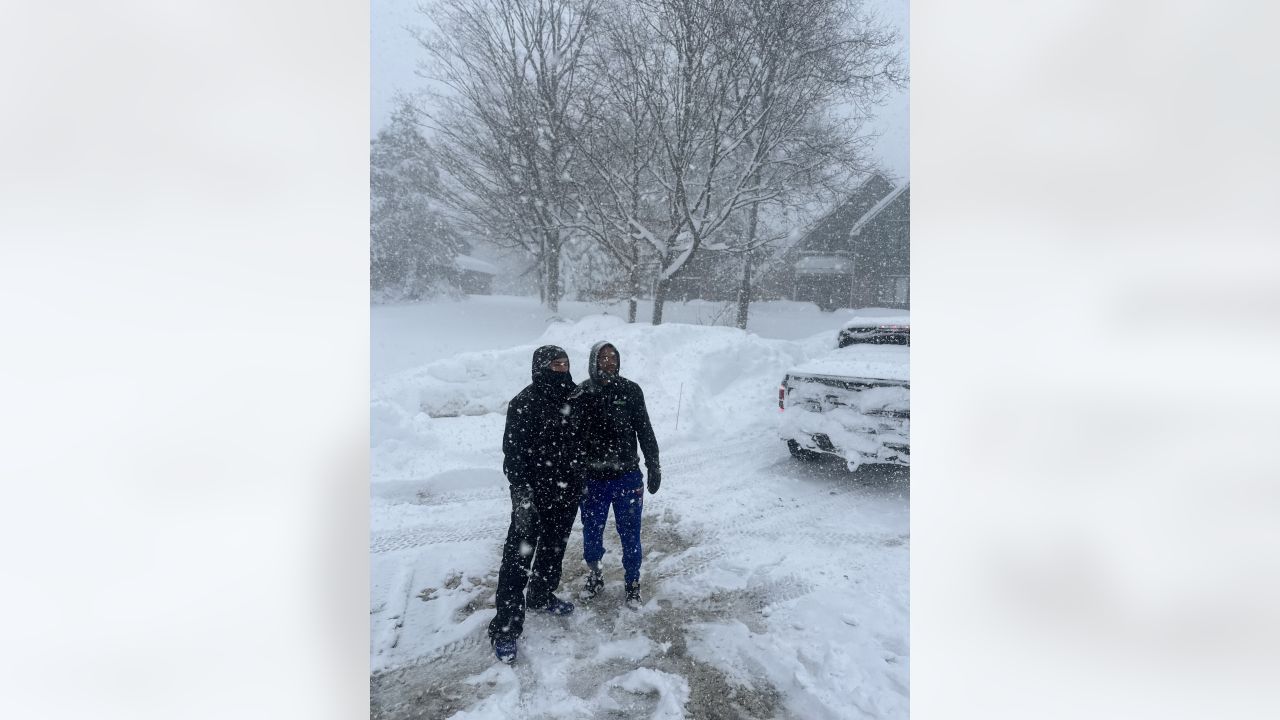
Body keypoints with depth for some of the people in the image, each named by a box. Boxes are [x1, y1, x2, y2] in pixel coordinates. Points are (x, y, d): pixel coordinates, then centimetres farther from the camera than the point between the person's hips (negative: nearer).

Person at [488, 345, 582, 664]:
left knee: (554, 549, 22)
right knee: (518, 556, 1)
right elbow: (513, 451, -17)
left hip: (566, 492, 6)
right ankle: (505, 627, 12)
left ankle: (541, 596, 44)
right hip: (533, 495, -6)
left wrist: (581, 480, 16)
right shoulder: (525, 402, -16)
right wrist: (521, 493, -22)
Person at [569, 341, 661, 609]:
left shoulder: (630, 390, -4)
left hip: (627, 477, 0)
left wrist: (654, 467, 1)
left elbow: (645, 431, 2)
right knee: (592, 532, 15)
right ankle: (594, 575, 40)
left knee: (630, 534, 9)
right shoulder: (579, 395, -5)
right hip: (592, 478, 1)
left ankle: (632, 582, 29)